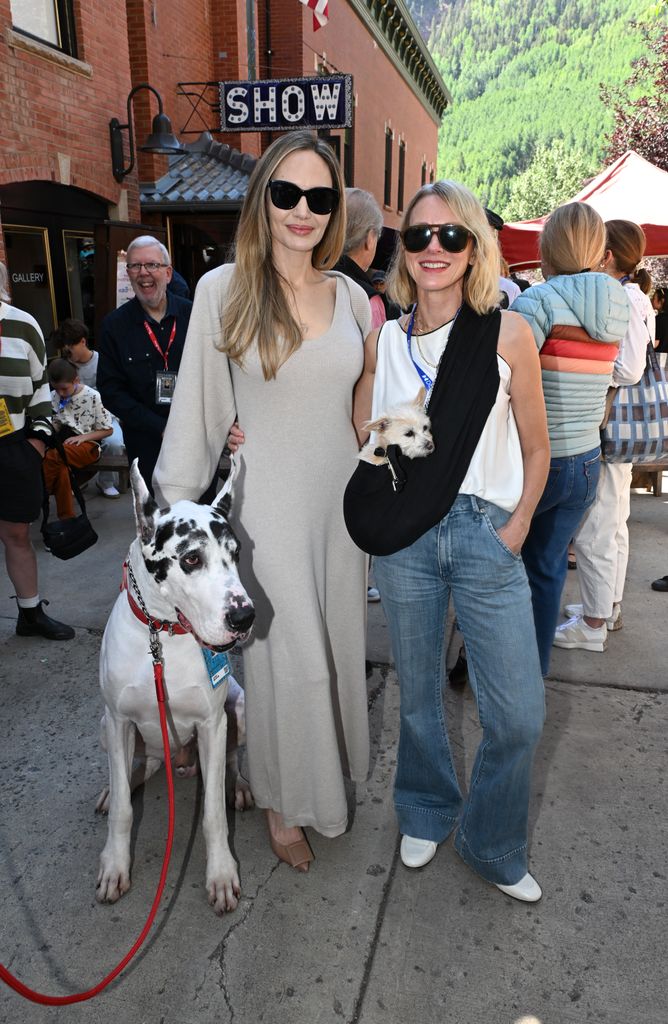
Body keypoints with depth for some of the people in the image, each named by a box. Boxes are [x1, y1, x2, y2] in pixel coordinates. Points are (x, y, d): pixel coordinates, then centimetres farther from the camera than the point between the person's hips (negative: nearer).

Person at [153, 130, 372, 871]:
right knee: (288, 658, 3)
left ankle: (331, 770, 42)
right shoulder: (224, 289, -7)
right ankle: (285, 801, 29)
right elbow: (197, 406, -6)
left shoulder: (351, 296, 4)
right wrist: (172, 507, -5)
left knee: (337, 643, 16)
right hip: (268, 507, -4)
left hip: (341, 502, 4)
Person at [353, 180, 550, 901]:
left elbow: (535, 447, 5)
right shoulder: (383, 340, 5)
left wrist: (515, 529, -5)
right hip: (404, 536, 2)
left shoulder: (507, 334, -1)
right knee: (417, 694, 16)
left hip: (486, 534, -1)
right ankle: (425, 815, 43)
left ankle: (491, 846, 29)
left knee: (519, 716, 1)